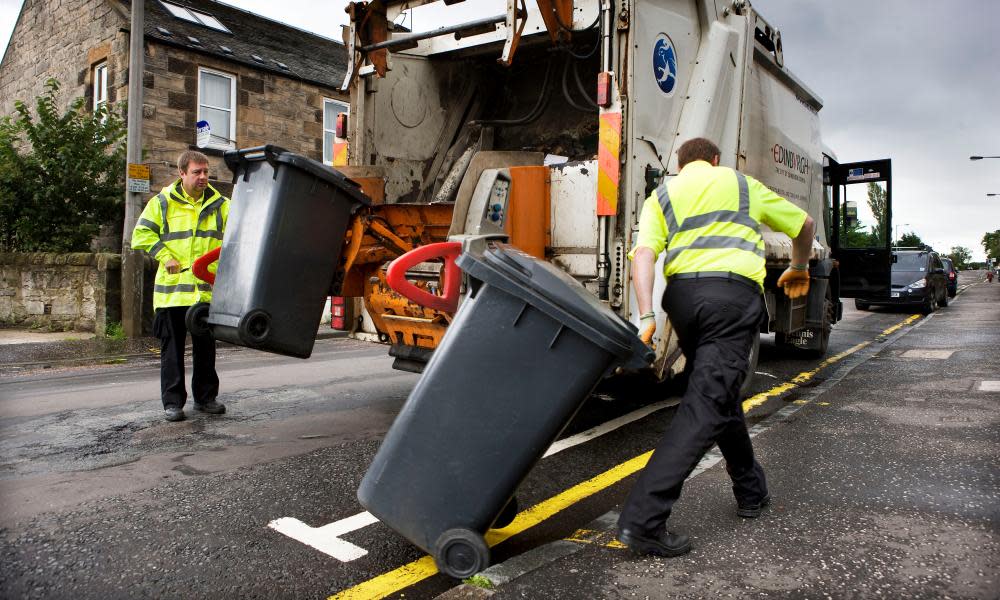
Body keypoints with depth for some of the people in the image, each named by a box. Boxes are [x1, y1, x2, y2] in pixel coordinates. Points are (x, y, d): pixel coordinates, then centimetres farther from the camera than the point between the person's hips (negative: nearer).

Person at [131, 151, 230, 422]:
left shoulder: (220, 204, 8)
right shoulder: (163, 202, 2)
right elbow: (141, 234, 2)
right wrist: (165, 256, -9)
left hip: (208, 289, 2)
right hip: (172, 290, -2)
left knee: (206, 347, 10)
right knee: (172, 348, 4)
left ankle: (206, 397, 23)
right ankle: (172, 402, 13)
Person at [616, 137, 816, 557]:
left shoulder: (661, 196, 21)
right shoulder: (742, 183, 23)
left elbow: (644, 253, 1)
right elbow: (804, 225, 33)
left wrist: (646, 316, -6)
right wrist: (799, 268, 51)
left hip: (682, 294, 3)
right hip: (733, 292, -3)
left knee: (721, 394, 22)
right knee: (706, 405, -9)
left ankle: (750, 491, 37)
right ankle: (642, 519, -17)